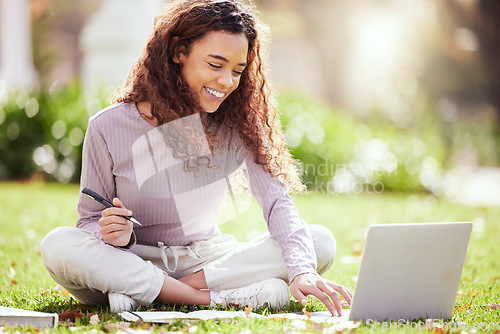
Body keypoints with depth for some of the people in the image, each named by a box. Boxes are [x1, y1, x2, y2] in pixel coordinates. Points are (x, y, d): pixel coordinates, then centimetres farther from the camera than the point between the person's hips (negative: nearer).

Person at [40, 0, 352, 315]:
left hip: (208, 259, 2)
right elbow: (91, 220, -3)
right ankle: (225, 298, -29)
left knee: (321, 242, -19)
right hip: (136, 261, -2)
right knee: (59, 246, -33)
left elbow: (276, 201, -16)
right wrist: (114, 234, -28)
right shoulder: (109, 128, -11)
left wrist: (302, 270, -34)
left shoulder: (237, 124, -5)